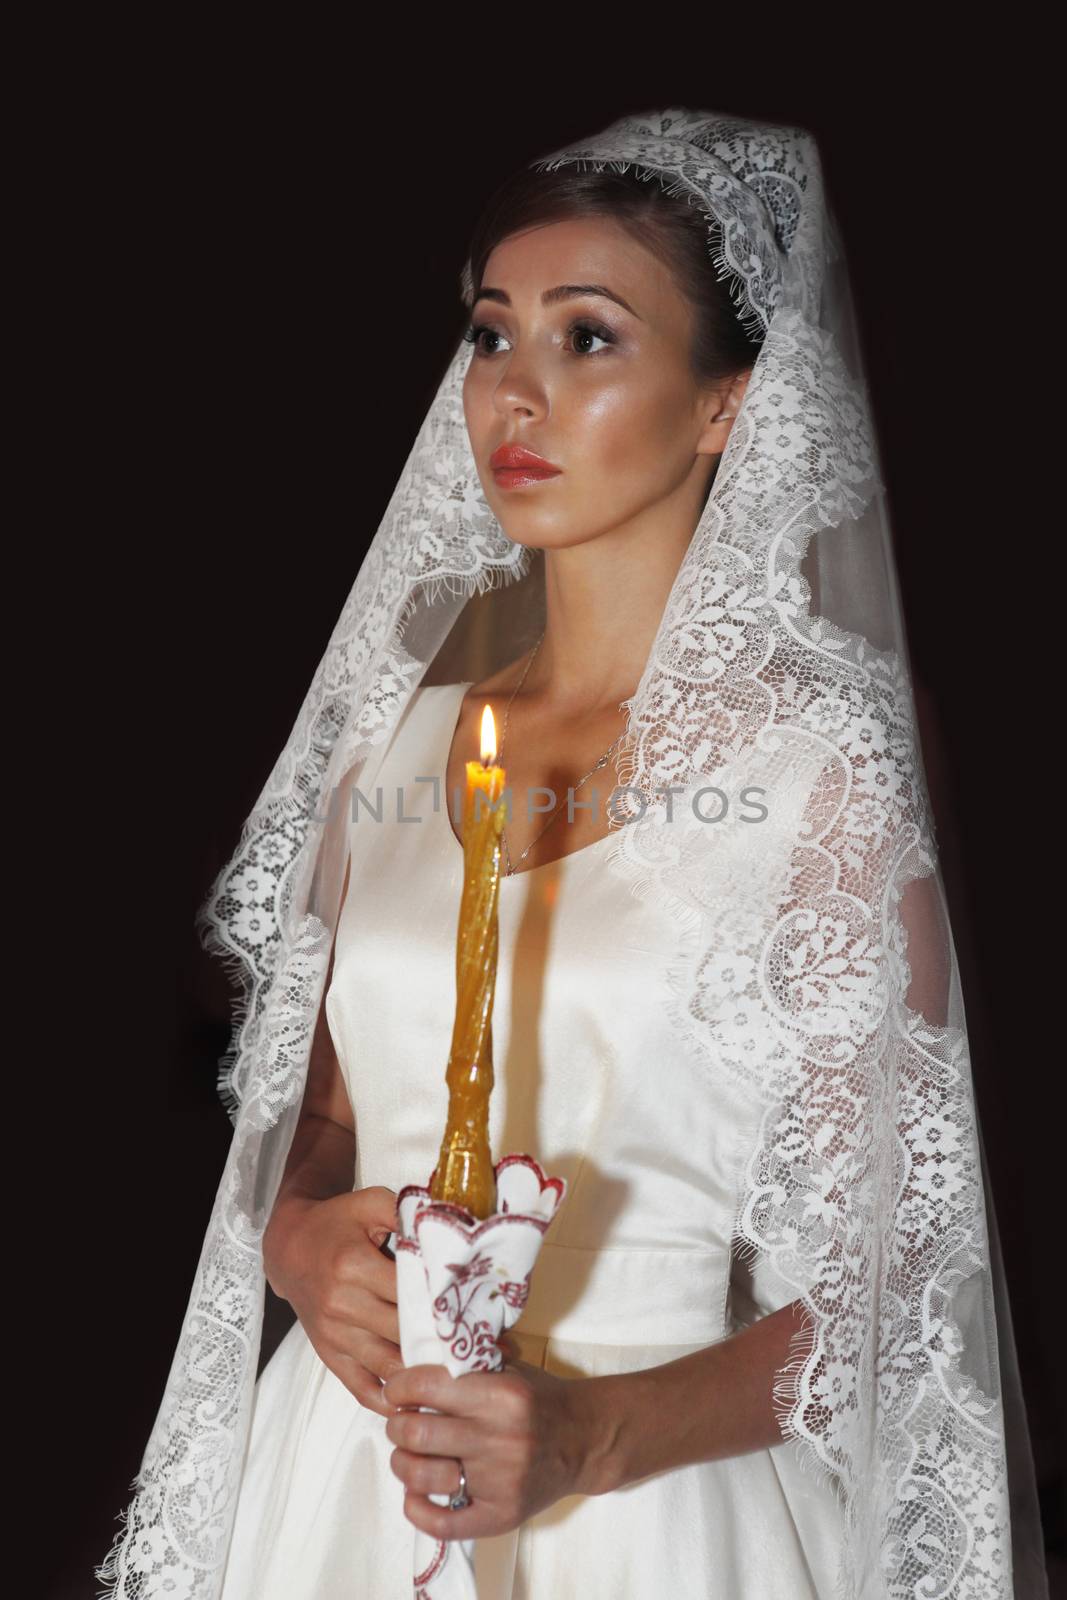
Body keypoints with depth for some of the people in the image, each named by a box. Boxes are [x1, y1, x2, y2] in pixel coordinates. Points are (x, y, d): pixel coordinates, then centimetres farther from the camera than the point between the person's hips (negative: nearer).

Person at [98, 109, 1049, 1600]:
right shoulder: (394, 738, 3)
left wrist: (597, 1437, -22)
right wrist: (306, 1242, -8)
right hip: (337, 1472, 4)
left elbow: (883, 1274, -10)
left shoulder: (822, 762, -11)